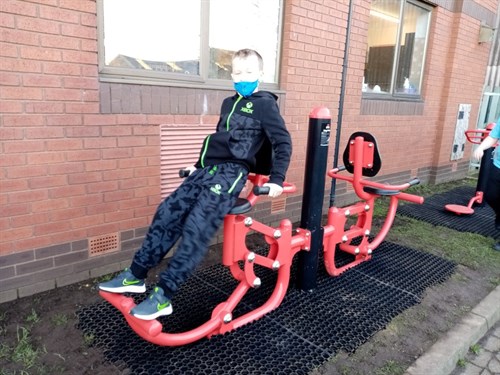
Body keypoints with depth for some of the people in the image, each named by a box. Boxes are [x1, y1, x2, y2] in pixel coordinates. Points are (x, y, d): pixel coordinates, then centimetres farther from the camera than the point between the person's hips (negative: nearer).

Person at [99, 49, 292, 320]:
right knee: (168, 212, -5)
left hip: (232, 172, -7)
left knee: (197, 225, -22)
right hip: (209, 168, 7)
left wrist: (276, 180, -12)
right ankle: (136, 275, 5)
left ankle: (163, 297, -18)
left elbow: (283, 143, -4)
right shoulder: (228, 103, 22)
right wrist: (199, 165, 33)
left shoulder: (264, 104, 1)